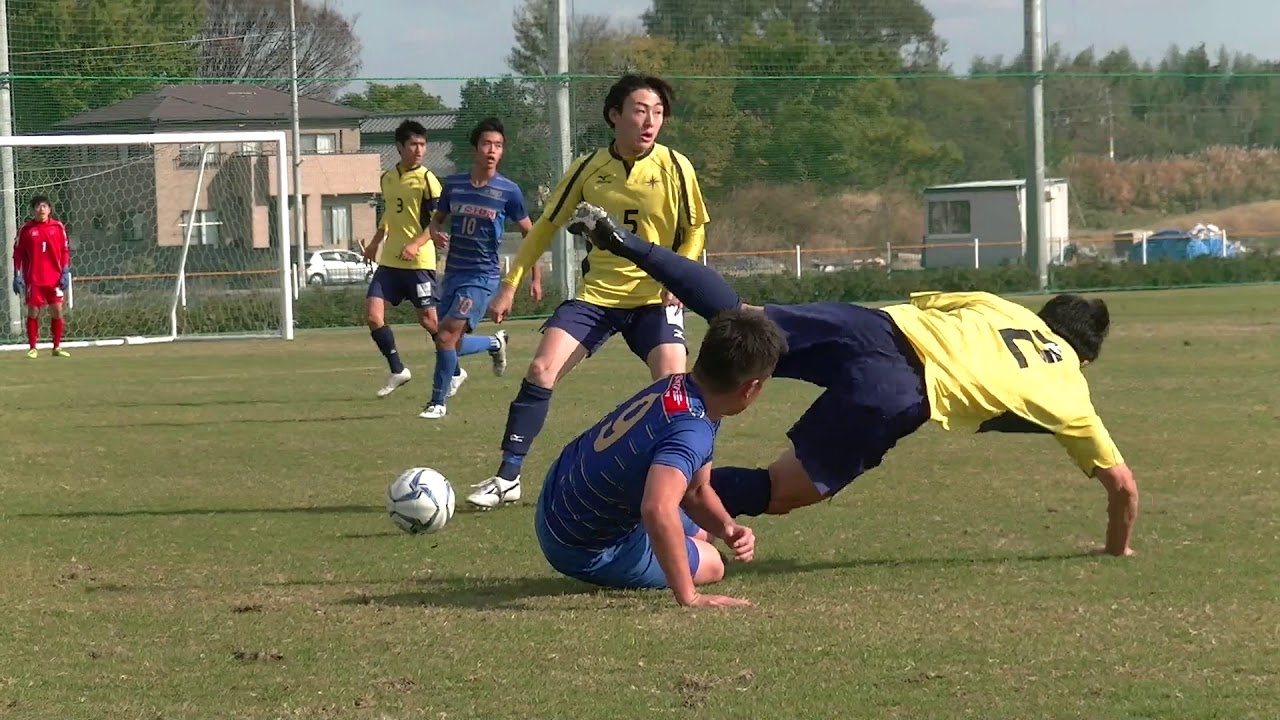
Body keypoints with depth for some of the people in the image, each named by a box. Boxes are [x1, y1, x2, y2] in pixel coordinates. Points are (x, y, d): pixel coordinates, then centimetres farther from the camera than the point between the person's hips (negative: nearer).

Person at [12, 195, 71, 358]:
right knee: (33, 311, 0)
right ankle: (33, 348, 6)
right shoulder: (25, 229, 0)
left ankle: (57, 347, 10)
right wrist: (17, 276, -3)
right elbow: (17, 253, 2)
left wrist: (65, 273, -1)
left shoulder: (58, 227, 4)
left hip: (55, 278, 1)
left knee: (57, 311, 1)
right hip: (33, 279, -1)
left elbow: (65, 250, 6)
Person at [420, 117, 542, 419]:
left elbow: (528, 233, 3)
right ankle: (494, 343, 39)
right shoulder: (453, 184, 4)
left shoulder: (508, 191, -6)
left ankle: (437, 402, -4)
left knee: (446, 336, -18)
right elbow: (438, 218, 18)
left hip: (482, 276, -5)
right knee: (451, 343, 8)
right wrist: (435, 232, -7)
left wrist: (536, 278, 3)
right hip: (453, 273, 5)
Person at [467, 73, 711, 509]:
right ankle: (507, 478, -7)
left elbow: (695, 228, 6)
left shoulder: (674, 167, -6)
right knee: (541, 370, -14)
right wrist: (510, 285, 4)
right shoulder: (590, 169, -2)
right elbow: (546, 225, 8)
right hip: (596, 293, 1)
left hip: (653, 298, -1)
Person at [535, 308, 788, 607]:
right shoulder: (692, 432, -37)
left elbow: (696, 490, 5)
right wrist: (689, 596, -47)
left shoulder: (678, 386, -7)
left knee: (701, 534, 27)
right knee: (711, 565, 10)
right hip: (586, 551, -9)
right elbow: (658, 509, -54)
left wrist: (726, 527, -14)